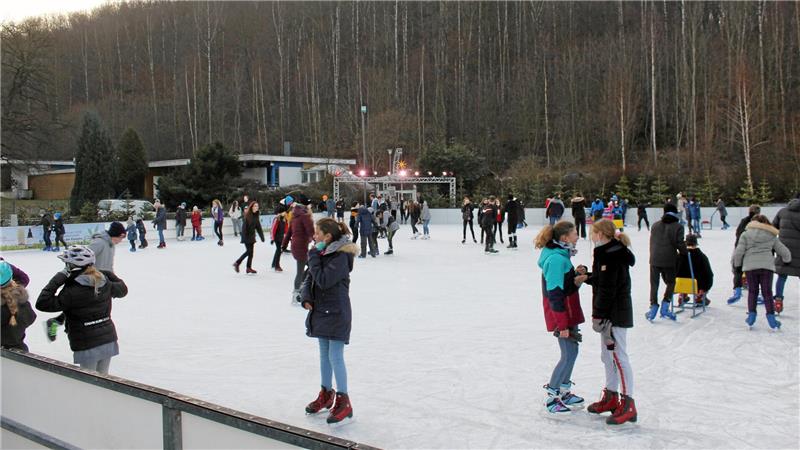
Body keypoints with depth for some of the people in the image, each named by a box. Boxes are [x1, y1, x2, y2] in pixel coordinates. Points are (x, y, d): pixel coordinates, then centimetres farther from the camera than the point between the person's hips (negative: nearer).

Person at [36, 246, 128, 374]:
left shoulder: (71, 292, -20)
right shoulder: (105, 283, -3)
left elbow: (42, 303, -20)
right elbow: (122, 289, 16)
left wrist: (57, 280, -18)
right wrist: (108, 274, 25)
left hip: (87, 346, -6)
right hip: (108, 341, 6)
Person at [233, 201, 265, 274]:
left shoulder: (256, 216, 6)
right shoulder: (247, 215, -14)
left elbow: (258, 227, 9)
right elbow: (244, 227, -17)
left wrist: (262, 237, 6)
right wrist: (243, 238, -22)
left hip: (252, 236, 7)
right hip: (247, 236, -7)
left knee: (251, 252, 7)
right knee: (249, 251, -7)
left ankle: (249, 267, 13)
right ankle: (237, 263, 8)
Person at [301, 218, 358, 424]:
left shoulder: (341, 256, -18)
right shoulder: (321, 254, 7)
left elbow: (324, 280, -25)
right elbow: (309, 279, 10)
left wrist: (313, 257, -17)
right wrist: (306, 297, -6)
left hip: (336, 312, -9)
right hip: (321, 310, 9)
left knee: (335, 356, -7)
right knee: (324, 354, 18)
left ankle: (343, 401, 2)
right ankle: (326, 394, 32)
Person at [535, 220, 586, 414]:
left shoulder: (561, 255, 10)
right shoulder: (556, 259, -21)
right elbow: (554, 294, -23)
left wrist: (576, 280, -4)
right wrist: (562, 324, -22)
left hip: (568, 311, 10)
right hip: (560, 313, -10)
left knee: (571, 351, 17)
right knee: (569, 355, -4)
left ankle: (564, 391, 29)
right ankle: (551, 396, 6)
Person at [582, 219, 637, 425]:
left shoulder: (611, 256, -19)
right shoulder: (607, 253, 13)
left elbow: (607, 289, -21)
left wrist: (599, 316, -19)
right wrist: (587, 275, 8)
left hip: (615, 314, -11)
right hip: (611, 313, 11)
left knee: (618, 356, -7)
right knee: (608, 356, 18)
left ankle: (627, 404, -2)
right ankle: (611, 397, 29)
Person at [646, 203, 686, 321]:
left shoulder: (655, 225, 8)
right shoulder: (678, 227, -5)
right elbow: (680, 244, -7)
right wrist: (684, 253, 13)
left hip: (654, 260, 3)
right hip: (669, 260, -3)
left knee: (654, 284, 10)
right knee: (670, 283, 13)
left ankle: (653, 306, 6)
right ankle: (665, 308, 4)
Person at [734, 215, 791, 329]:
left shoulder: (745, 234, 4)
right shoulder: (772, 236, 10)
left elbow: (739, 251, -3)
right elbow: (784, 251, 16)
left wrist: (737, 264, 13)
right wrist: (787, 260, 36)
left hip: (750, 267, -1)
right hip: (767, 266, 1)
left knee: (752, 292, 11)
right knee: (767, 293, 7)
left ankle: (751, 314, 5)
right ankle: (771, 316, 1)